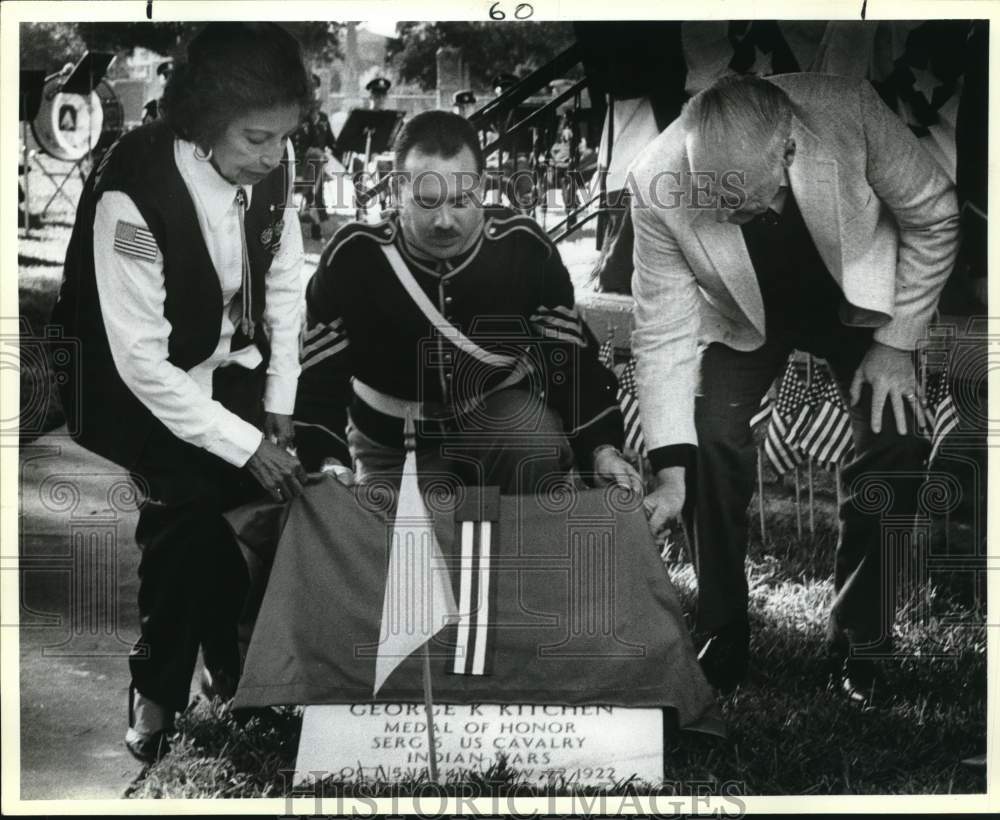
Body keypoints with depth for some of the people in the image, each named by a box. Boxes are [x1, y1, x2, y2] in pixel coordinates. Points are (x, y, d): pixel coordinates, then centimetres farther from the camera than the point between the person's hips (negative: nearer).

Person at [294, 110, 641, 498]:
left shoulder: (524, 248, -16)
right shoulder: (353, 256, -18)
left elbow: (572, 357, -6)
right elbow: (318, 374, -11)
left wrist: (601, 448, -19)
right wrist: (329, 463, -26)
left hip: (504, 420, -1)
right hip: (395, 444, 1)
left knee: (535, 437, -32)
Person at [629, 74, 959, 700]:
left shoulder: (850, 113, -36)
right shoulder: (657, 185, -33)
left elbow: (933, 220, -18)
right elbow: (665, 331, -24)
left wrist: (896, 343, -17)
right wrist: (672, 473, -26)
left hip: (860, 299, 0)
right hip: (744, 319, 0)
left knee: (897, 446, -16)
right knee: (710, 442, -19)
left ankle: (860, 644, 3)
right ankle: (724, 637, 1)